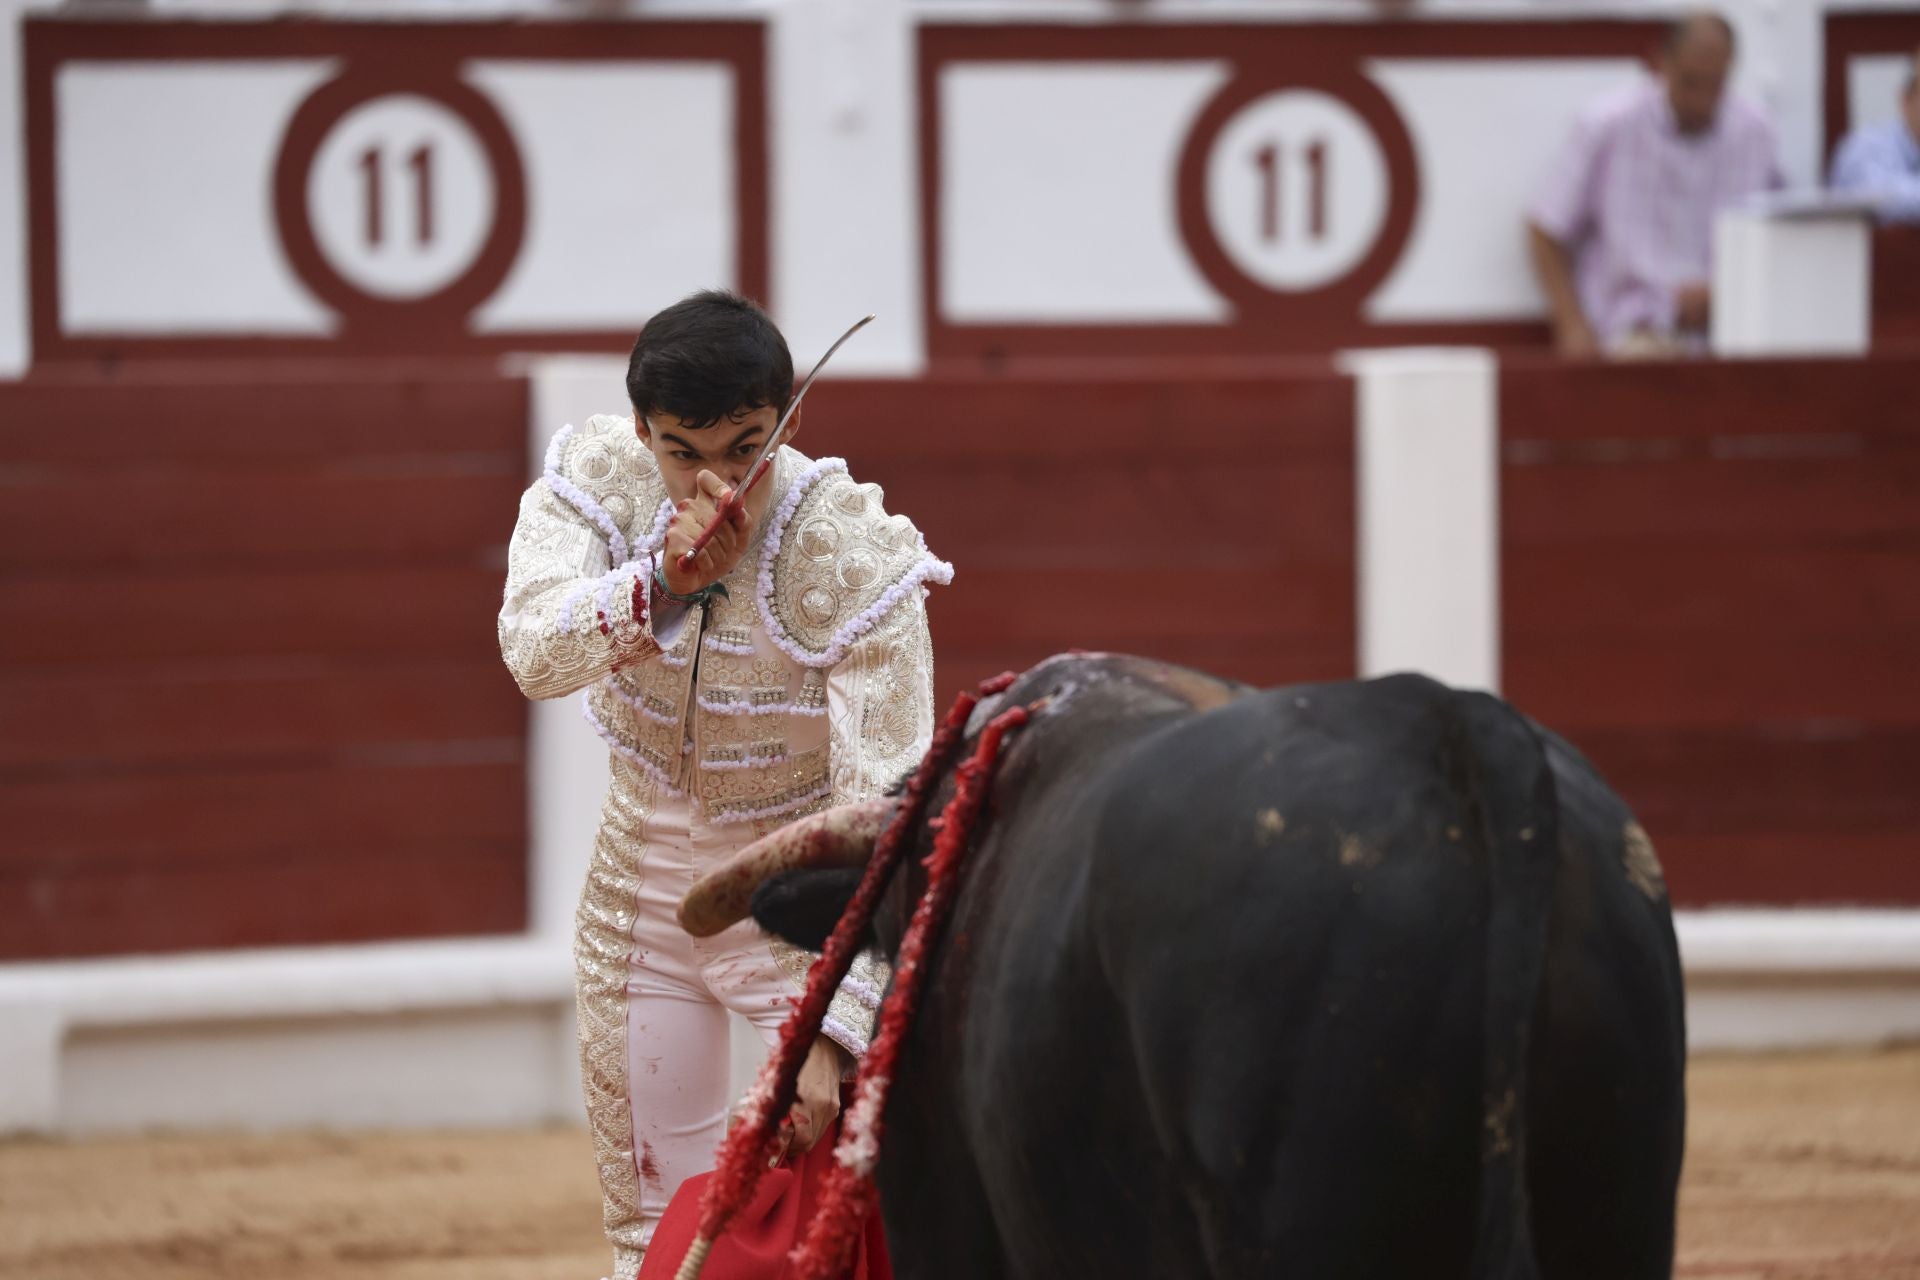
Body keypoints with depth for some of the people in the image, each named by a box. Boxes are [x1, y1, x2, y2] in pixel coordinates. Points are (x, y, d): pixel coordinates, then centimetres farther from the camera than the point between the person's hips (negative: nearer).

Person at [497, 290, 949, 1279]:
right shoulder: (596, 480, -17)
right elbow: (535, 655, -34)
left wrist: (830, 1031, -42)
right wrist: (662, 582, -53)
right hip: (642, 894, 4)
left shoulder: (857, 555, -27)